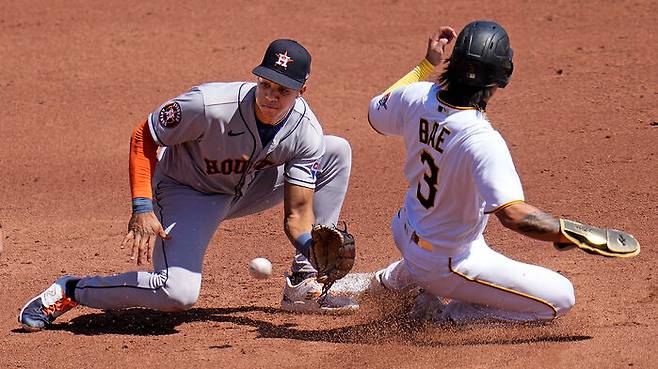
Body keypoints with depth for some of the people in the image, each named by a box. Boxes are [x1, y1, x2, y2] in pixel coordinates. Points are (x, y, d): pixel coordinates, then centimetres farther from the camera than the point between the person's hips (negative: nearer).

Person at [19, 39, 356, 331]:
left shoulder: (306, 133, -21)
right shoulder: (209, 105, -35)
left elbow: (297, 215, -18)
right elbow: (144, 137, -21)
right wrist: (142, 209, -28)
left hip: (245, 191, 6)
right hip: (187, 192, -6)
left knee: (338, 150, -5)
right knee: (179, 293, -31)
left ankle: (303, 284, 0)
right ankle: (69, 291, -7)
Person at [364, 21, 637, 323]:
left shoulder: (416, 97, -14)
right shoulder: (482, 140, -35)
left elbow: (376, 114, 10)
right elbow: (512, 214, -43)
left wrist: (427, 64, 12)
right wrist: (569, 232, -36)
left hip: (407, 234, 8)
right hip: (448, 265, -8)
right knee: (560, 297, -3)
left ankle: (398, 278, 37)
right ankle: (446, 314, 0)